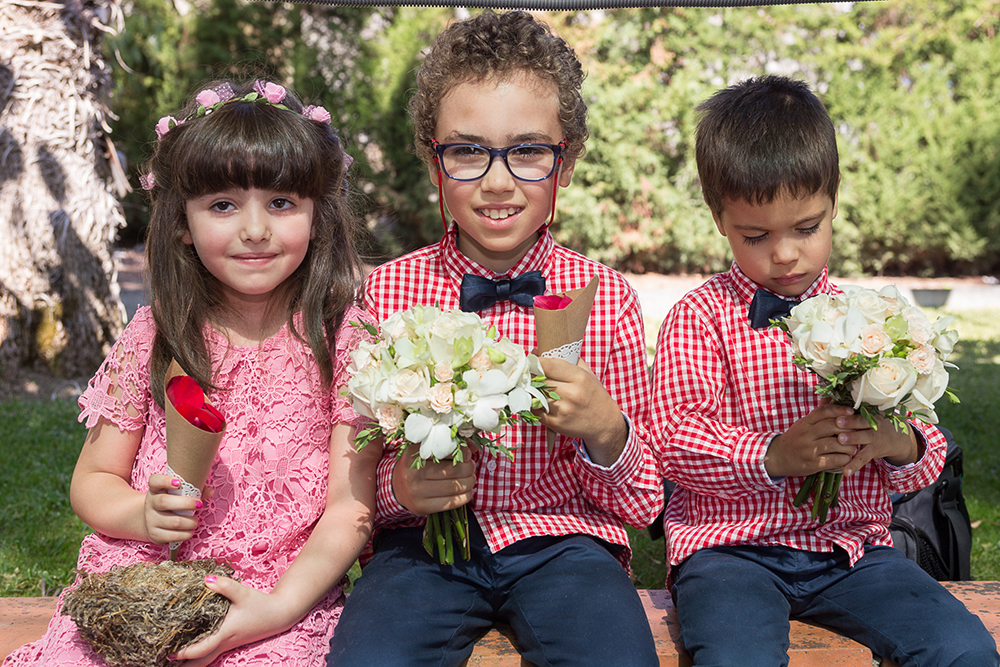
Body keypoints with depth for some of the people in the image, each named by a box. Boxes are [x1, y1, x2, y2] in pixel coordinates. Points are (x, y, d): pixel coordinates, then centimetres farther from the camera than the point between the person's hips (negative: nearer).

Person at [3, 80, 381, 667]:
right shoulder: (152, 337, 4)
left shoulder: (344, 339, -2)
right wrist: (143, 515, -12)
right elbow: (92, 481, 10)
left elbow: (351, 507, -5)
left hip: (287, 599, -2)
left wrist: (281, 606, -18)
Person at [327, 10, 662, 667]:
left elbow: (642, 506, 6)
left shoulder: (606, 298, 2)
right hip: (424, 540, 0)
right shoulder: (388, 291, 2)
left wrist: (607, 433, -15)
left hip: (560, 538, 0)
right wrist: (399, 484, -14)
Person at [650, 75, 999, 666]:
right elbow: (677, 440, -7)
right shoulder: (700, 317, 2)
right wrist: (773, 456, -22)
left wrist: (902, 444, -12)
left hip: (850, 545, 4)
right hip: (730, 545, -3)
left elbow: (930, 455, 13)